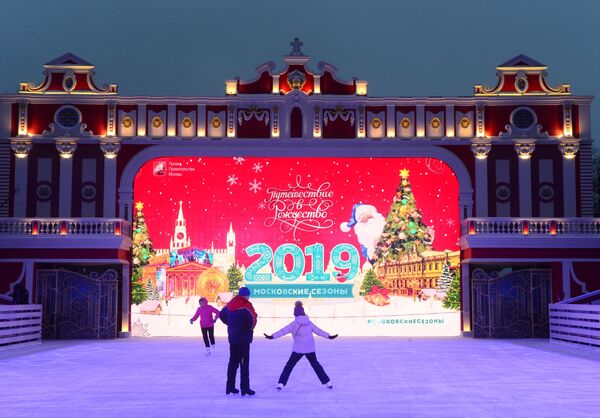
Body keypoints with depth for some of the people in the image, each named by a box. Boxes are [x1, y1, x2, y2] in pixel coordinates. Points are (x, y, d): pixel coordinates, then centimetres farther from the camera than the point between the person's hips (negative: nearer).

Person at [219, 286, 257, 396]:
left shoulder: (230, 305, 6)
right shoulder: (246, 306, -16)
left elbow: (222, 314, 21)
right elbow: (252, 320, -25)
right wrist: (250, 329, -4)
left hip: (232, 337, 7)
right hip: (244, 338, -7)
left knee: (233, 361, 14)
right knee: (244, 363, -1)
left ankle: (230, 387, 18)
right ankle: (245, 388, -2)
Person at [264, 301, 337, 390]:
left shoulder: (294, 324, -5)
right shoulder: (309, 323, 5)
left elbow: (283, 331, -8)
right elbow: (319, 331, 12)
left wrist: (272, 336, -7)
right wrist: (329, 336, 23)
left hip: (298, 349, -3)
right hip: (310, 349, 3)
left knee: (289, 365, 6)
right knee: (316, 365, 17)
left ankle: (281, 383, -2)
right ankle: (327, 382, 16)